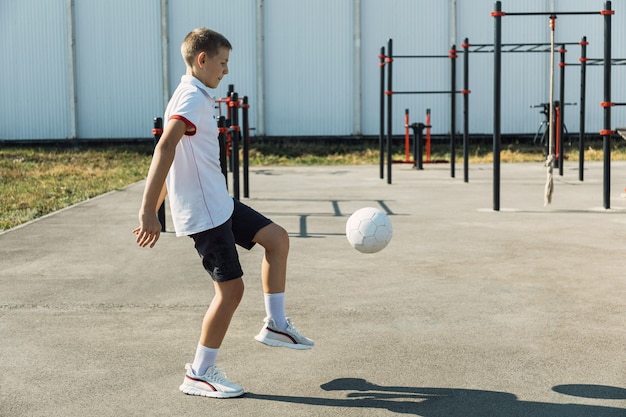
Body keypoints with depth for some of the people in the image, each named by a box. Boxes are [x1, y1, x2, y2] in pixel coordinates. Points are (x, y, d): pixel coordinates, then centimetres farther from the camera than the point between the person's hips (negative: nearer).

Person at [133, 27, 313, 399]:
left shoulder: (197, 97, 16)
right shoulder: (192, 97, -16)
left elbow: (168, 154, 20)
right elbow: (165, 149, -30)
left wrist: (154, 210, 21)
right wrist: (148, 211, -35)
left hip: (218, 203, 10)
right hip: (203, 212, -10)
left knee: (277, 238, 13)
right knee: (231, 288, -5)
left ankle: (275, 324, 19)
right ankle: (199, 375, 8)